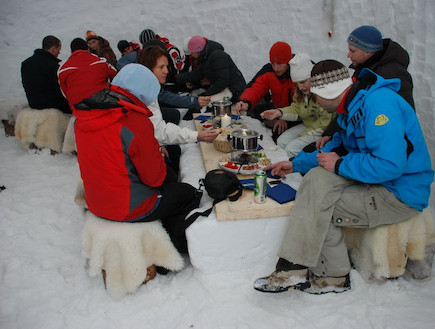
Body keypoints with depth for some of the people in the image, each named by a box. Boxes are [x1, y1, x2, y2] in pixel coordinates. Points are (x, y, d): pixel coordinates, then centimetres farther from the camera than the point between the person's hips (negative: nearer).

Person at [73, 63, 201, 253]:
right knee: (188, 194, 15)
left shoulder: (84, 116, -3)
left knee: (171, 186, 26)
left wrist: (152, 152, 5)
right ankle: (180, 249, 33)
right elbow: (155, 178, -19)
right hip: (129, 209, -8)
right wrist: (157, 157, 2)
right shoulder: (135, 122, -27)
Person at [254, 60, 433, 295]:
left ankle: (293, 270, 2)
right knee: (317, 178, -11)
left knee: (317, 207, -15)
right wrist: (296, 164, 19)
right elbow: (338, 148, 22)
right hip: (377, 182, 8)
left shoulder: (379, 103, -22)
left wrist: (340, 165, -19)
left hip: (401, 194, -8)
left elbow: (390, 165, -31)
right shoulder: (353, 107, 9)